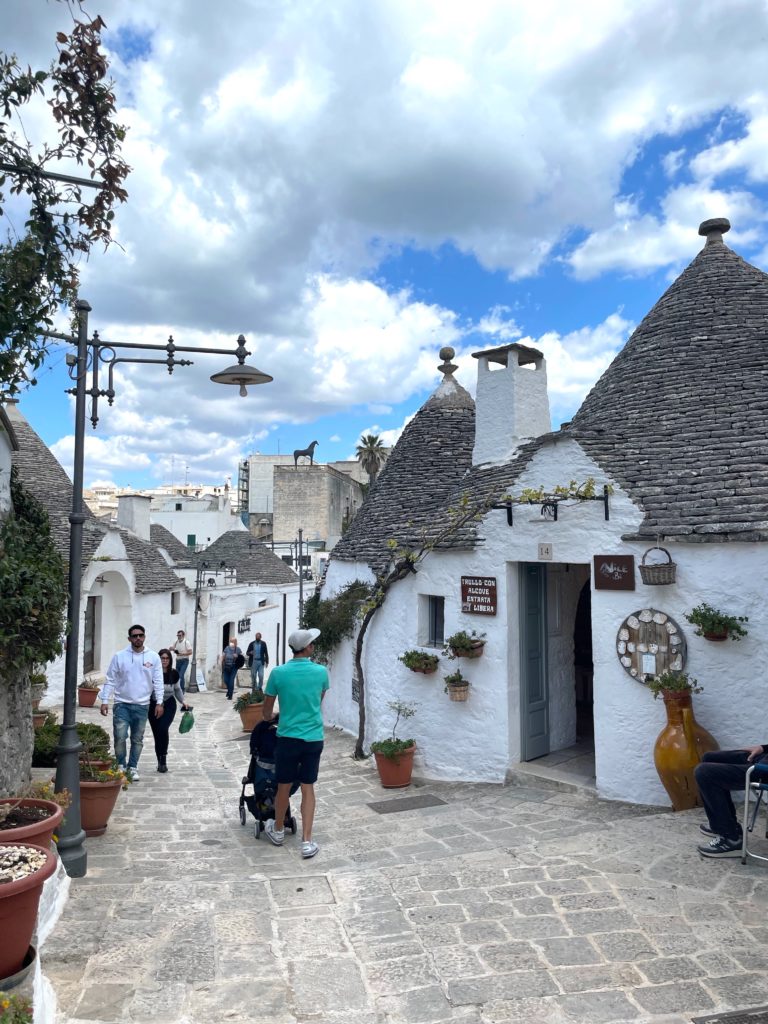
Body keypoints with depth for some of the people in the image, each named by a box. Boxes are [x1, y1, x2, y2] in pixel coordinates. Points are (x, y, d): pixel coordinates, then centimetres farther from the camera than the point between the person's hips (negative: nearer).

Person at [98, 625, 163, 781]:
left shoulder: (153, 657, 0)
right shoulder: (119, 656, -3)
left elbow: (158, 681, 2)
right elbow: (110, 680, 1)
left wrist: (159, 702, -3)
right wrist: (105, 700, -5)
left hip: (142, 705, 1)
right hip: (122, 704, -1)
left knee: (137, 740, 10)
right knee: (120, 738, -5)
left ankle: (133, 767, 23)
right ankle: (121, 766, 15)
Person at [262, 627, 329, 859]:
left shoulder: (278, 673, -8)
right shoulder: (321, 672, -5)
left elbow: (267, 711, 4)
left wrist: (269, 717, 28)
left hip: (288, 738, 0)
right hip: (314, 739, 1)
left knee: (284, 787, 15)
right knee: (308, 788, 8)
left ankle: (278, 831, 35)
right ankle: (307, 842, 6)